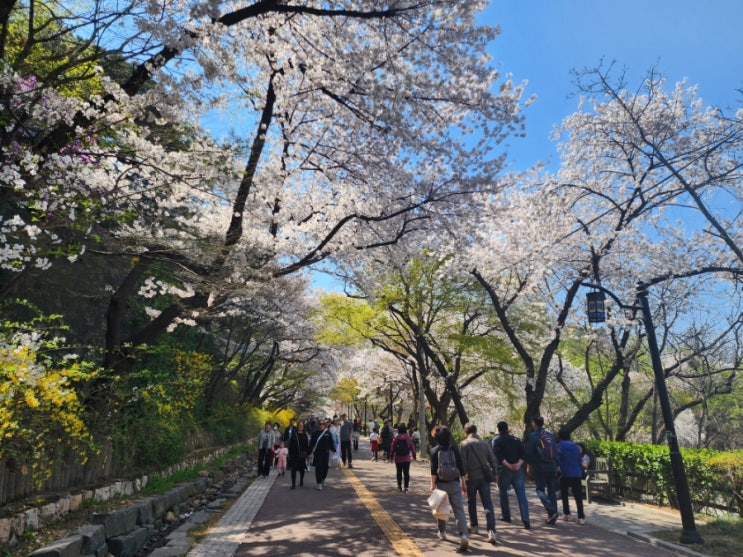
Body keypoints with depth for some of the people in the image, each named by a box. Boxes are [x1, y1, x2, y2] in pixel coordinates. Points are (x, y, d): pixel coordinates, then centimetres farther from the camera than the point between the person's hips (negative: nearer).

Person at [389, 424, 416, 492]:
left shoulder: (396, 438, -5)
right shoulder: (409, 438, -4)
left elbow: (392, 448, -1)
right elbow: (412, 448, 0)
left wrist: (391, 456, 10)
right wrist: (414, 456, 10)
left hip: (398, 459, 0)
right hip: (406, 459, 0)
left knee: (399, 473, 14)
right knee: (406, 473, 2)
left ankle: (399, 486, 21)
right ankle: (406, 487, -3)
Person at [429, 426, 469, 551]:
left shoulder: (434, 451, -3)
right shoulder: (454, 448, 2)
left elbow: (433, 469, -10)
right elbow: (460, 467, 4)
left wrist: (432, 484, -6)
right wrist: (463, 482, 11)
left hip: (441, 483, -1)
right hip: (454, 483, 1)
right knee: (459, 509, -3)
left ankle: (442, 532, 32)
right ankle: (463, 535, -18)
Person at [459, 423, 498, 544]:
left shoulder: (464, 444, -4)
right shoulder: (484, 443, 7)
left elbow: (463, 463, -9)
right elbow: (492, 460, 8)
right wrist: (494, 474, 17)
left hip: (471, 477, -2)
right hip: (484, 477, 2)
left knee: (471, 503, 19)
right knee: (488, 505, -2)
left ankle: (473, 526, 30)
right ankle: (491, 531, -15)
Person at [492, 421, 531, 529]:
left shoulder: (496, 440, 2)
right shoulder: (516, 439, 14)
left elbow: (498, 456, -13)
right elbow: (523, 455, 3)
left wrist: (508, 466, -14)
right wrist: (518, 464, -8)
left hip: (504, 470, -3)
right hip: (518, 470, 3)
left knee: (503, 493, 17)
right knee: (521, 495, -1)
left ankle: (506, 516, 22)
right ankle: (526, 520, -11)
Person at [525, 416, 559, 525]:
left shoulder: (532, 436, -7)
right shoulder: (551, 435, 10)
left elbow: (528, 452, -9)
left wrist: (529, 464, 5)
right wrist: (556, 465, 17)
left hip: (540, 468, -5)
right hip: (552, 467, 5)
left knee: (540, 490, 4)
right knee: (552, 491, 11)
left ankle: (551, 512, -13)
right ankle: (552, 517, 12)